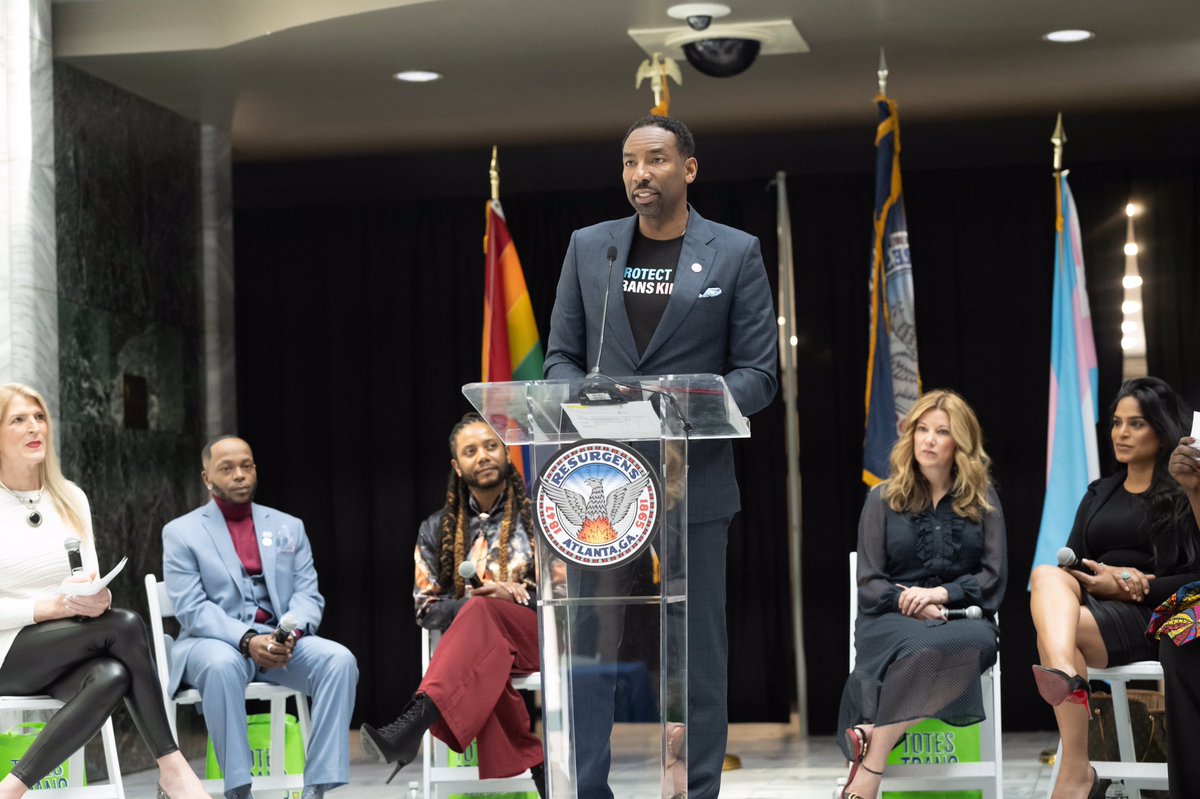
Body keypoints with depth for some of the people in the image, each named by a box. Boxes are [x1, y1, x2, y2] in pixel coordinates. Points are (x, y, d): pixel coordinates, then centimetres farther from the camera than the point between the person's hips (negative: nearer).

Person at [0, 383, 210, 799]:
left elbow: (91, 579, 10)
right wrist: (54, 606, -21)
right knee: (125, 625, -27)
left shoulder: (71, 498, 10)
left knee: (111, 677, -33)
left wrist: (96, 597, -14)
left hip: (66, 655, 5)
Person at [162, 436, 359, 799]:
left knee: (339, 660, -26)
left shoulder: (288, 527, 16)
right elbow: (192, 609, -7)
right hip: (215, 643, -3)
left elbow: (308, 595, 6)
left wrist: (291, 633, -18)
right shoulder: (181, 533, 5)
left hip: (281, 642, 3)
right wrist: (247, 641, -24)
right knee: (222, 665, -39)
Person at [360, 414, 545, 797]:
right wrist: (467, 605, -9)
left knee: (480, 612, -38)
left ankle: (413, 724, -56)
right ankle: (534, 766, -35)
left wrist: (517, 594, -10)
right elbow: (426, 607, 12)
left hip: (539, 636, -2)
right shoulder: (437, 529, 17)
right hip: (474, 640, 2)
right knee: (478, 666, -40)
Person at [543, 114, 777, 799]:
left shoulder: (736, 253, 3)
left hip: (695, 481, -2)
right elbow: (561, 355, 11)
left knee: (696, 653, 3)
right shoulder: (589, 247, 10)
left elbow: (758, 372, -1)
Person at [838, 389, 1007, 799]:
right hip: (892, 620, -1)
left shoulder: (982, 500, 14)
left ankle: (874, 740, -40)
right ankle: (873, 766, -40)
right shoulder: (884, 499, 12)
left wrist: (942, 593, -11)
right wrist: (910, 602, -13)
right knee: (923, 646, -40)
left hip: (962, 616, 1)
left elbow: (994, 577, 6)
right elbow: (869, 584, 7)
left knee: (977, 641, -39)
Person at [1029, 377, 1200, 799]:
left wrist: (1128, 588, -13)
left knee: (1057, 632, -34)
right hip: (1092, 604, 5)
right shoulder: (1099, 494, 25)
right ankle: (1065, 678, -60)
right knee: (1046, 575, -31)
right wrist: (1105, 574, -8)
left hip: (1153, 616, -5)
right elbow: (1069, 563, 16)